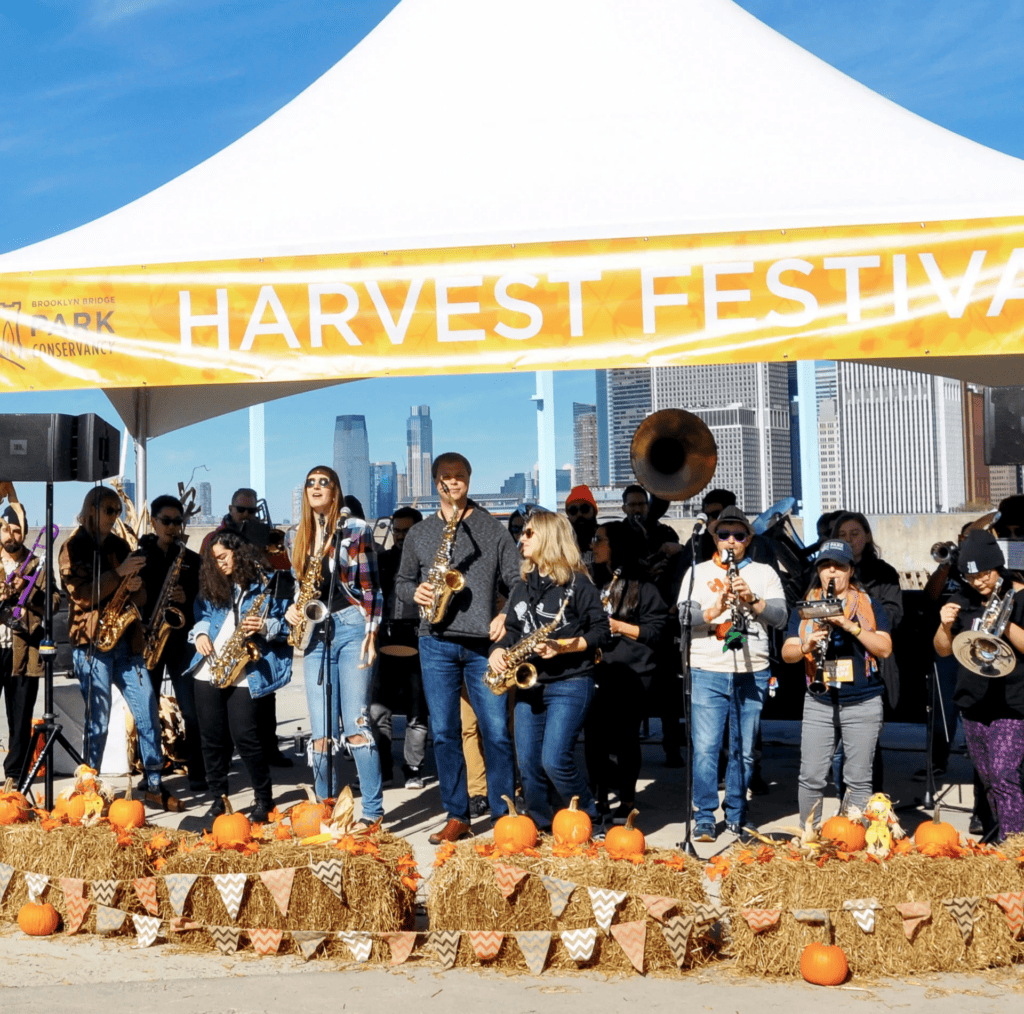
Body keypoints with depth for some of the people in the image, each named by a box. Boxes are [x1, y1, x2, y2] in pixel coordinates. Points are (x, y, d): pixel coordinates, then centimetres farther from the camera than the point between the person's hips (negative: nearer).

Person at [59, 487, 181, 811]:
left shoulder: (120, 546, 15)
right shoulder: (73, 547, -1)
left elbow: (140, 598, 16)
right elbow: (82, 593, -14)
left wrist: (136, 586, -6)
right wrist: (119, 572, -19)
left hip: (126, 640, 5)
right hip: (92, 641, -5)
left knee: (148, 710, 1)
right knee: (98, 718, -4)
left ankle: (155, 786, 8)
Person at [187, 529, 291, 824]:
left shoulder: (267, 582, 1)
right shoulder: (212, 585, 17)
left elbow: (285, 622, -1)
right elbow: (202, 615, 22)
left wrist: (265, 627, -19)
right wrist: (200, 633, 2)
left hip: (243, 674, -5)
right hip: (208, 670, 5)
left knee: (244, 736, -10)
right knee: (212, 738, 5)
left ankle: (264, 798, 7)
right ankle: (218, 798, 19)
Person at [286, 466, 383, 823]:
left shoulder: (355, 529, -1)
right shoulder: (301, 535, 15)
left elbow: (371, 586, -2)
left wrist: (370, 635, -10)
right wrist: (292, 610, 2)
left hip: (351, 628, -5)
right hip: (315, 633, 5)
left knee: (355, 727, -9)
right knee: (320, 733, 4)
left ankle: (373, 812, -2)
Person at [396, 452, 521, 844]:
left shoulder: (492, 529, 7)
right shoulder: (419, 533, 13)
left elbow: (518, 579, 6)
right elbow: (402, 581, 20)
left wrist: (507, 614, -9)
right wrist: (416, 592, -2)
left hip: (483, 643, -2)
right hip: (437, 642, 2)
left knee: (496, 731, -3)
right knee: (444, 732, 4)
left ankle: (504, 815, 7)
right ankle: (456, 817, 13)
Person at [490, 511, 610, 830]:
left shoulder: (576, 583, -4)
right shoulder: (522, 586, 17)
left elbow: (601, 631, -5)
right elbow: (513, 630, 22)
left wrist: (563, 646, -17)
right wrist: (500, 650, 1)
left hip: (569, 683, -7)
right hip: (528, 684, 7)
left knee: (555, 760, -15)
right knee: (528, 765, 4)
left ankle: (591, 822, 4)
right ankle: (542, 828, 19)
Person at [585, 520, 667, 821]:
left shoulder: (641, 586, -1)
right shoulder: (593, 582, 17)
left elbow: (655, 630, -5)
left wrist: (619, 626, -12)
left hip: (627, 674, -5)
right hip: (594, 671, 5)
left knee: (625, 739, 1)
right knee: (594, 737, 4)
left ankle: (627, 802, 13)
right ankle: (599, 799, 16)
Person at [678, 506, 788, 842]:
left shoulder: (764, 573, 11)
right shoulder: (698, 573, 8)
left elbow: (780, 616, -2)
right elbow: (684, 616, -5)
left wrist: (751, 599, -18)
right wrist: (712, 612, -23)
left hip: (753, 675, 2)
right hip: (707, 674, -1)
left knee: (744, 751, 7)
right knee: (705, 748, -6)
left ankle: (736, 815, 20)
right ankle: (704, 818, 4)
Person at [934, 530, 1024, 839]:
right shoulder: (963, 601, 6)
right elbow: (944, 650, 8)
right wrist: (945, 625, -11)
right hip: (972, 703, 5)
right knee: (987, 779, 14)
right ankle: (999, 827, 30)